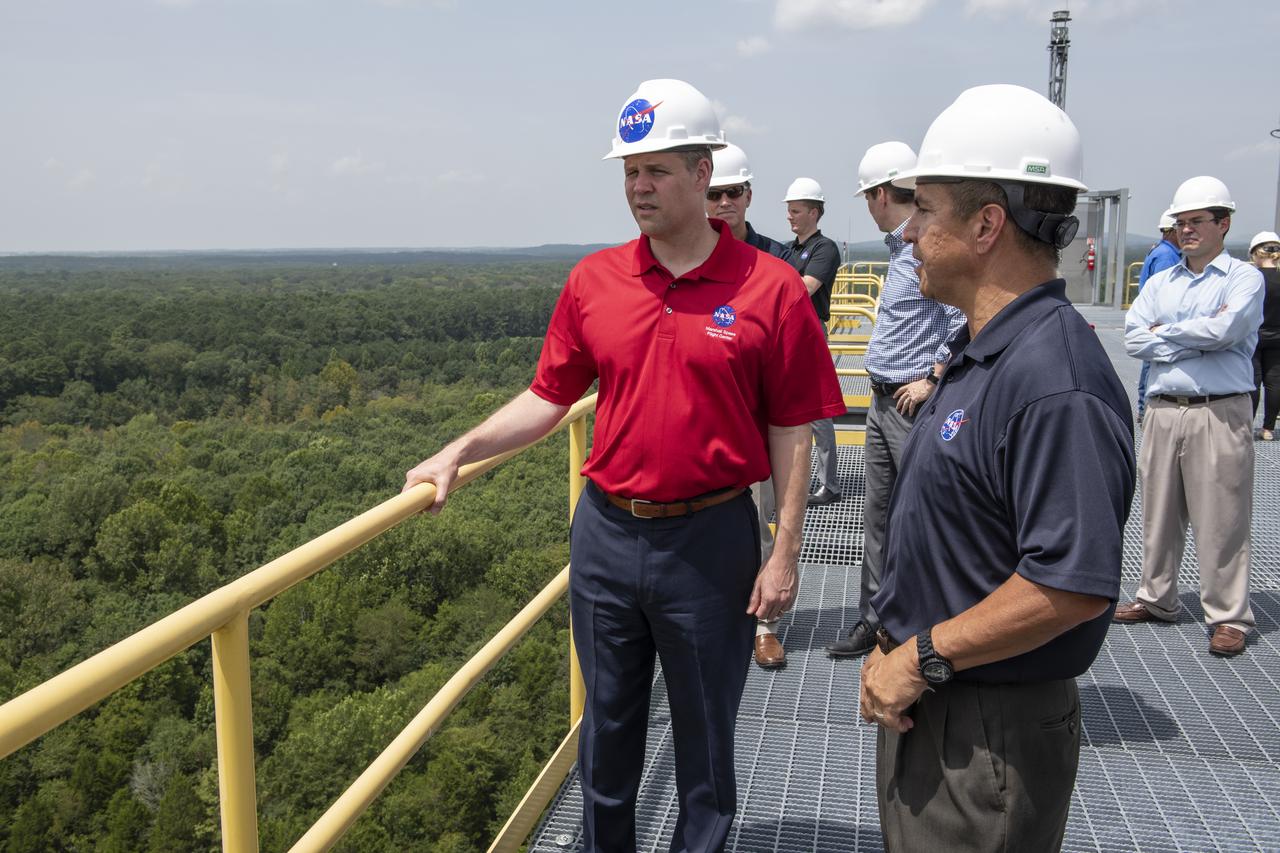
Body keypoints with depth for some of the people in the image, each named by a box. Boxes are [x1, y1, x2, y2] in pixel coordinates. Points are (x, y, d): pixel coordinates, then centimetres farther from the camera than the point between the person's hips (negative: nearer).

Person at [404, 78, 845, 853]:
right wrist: (459, 453, -3)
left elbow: (790, 432, -6)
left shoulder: (770, 287, -9)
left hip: (710, 541, -3)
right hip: (606, 534, 3)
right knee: (608, 723, 19)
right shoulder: (594, 280, 0)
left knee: (705, 732, 14)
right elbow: (547, 398, 7)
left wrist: (786, 553, -7)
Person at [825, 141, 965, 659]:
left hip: (915, 406, -10)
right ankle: (874, 620, 24)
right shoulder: (899, 247, 15)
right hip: (883, 402, 10)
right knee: (878, 514, 14)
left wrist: (931, 380, -19)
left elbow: (964, 319, -25)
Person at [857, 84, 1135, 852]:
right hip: (926, 702, 9)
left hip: (990, 730, -9)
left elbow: (1074, 585, -30)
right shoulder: (980, 354, 7)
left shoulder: (1054, 379, -26)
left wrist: (924, 657, -21)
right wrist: (897, 648, 9)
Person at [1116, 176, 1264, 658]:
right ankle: (1157, 600, 25)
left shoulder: (1244, 278, 1)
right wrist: (1197, 340, -9)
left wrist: (1165, 332, -5)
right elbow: (1134, 339, 0)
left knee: (1221, 518, -2)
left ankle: (1229, 617, 7)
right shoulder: (1160, 283, 14)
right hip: (1162, 410, 5)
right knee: (1159, 511, 12)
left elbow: (1224, 330, -18)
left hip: (1220, 414, -5)